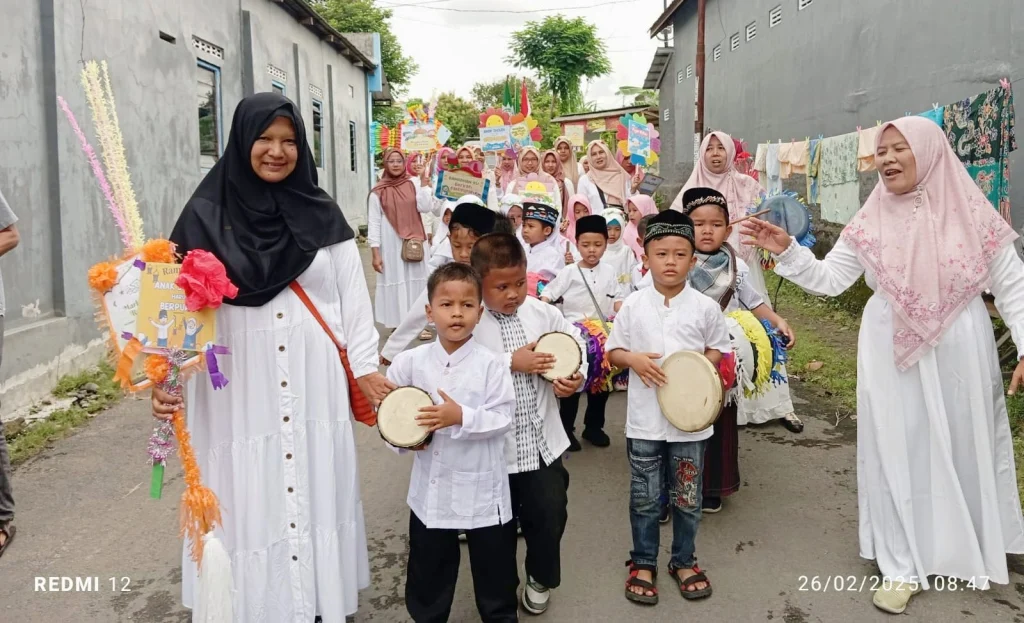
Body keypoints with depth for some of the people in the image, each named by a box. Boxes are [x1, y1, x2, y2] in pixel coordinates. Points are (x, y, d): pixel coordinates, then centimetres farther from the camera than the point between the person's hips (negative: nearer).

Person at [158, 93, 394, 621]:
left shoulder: (321, 214, 5)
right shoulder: (207, 215, -1)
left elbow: (352, 297, 7)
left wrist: (366, 368, 4)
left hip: (314, 389, 2)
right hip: (239, 391, -1)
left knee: (317, 497, 9)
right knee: (249, 507, 5)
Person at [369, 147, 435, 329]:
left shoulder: (413, 185, 5)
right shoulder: (378, 193, -3)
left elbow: (425, 207, -8)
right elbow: (374, 224, -4)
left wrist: (424, 184, -10)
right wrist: (375, 253, -9)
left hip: (413, 243, 3)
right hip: (391, 245, -2)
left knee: (416, 279, 7)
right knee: (395, 280, 1)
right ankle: (396, 324, 11)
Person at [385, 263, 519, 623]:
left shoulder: (490, 364, -12)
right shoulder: (411, 362, -5)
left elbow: (503, 418, -15)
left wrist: (461, 417, -27)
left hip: (482, 488, -2)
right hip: (431, 488, 3)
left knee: (494, 567, 15)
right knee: (428, 568, 20)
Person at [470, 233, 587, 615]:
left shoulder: (543, 314, -2)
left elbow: (576, 348, 8)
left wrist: (576, 379, -11)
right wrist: (511, 363, -22)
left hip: (542, 441, 3)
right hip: (494, 444, -2)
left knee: (550, 515, 10)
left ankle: (541, 579, 38)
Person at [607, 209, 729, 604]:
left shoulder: (705, 306, -4)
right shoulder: (633, 305, -4)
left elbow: (717, 349, 7)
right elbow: (613, 351, 3)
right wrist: (633, 359, -17)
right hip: (645, 419, 0)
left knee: (688, 498, 14)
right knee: (644, 498, 12)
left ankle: (684, 560, 33)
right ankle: (643, 562, 29)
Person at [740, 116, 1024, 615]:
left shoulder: (971, 213, -5)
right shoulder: (871, 221, 0)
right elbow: (828, 280, -1)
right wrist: (786, 252, -15)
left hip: (958, 353, -1)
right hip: (892, 354, 1)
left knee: (963, 449, 13)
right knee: (898, 452, 6)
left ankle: (967, 550, 37)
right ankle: (904, 566, 20)